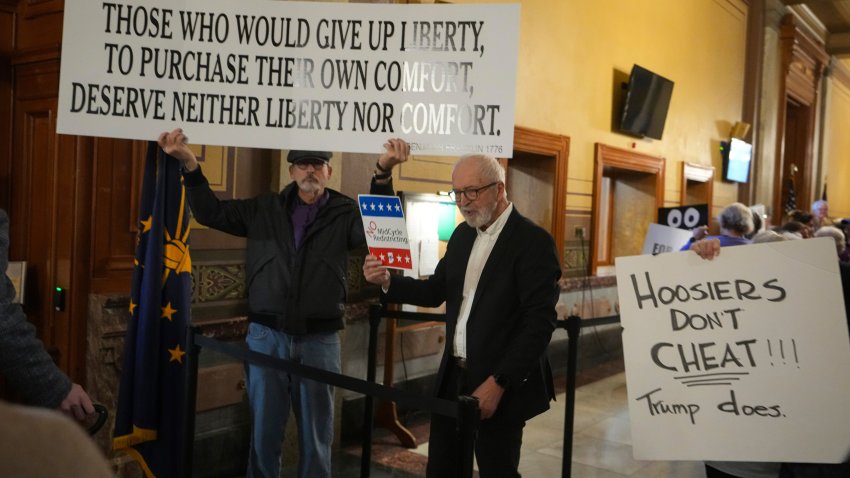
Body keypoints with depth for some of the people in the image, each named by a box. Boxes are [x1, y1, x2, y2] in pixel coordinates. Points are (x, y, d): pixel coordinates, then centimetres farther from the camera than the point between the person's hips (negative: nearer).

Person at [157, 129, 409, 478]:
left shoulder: (344, 213, 1)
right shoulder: (264, 209, 7)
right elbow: (211, 212, 8)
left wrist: (383, 173, -31)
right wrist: (189, 164, -5)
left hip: (319, 340, -1)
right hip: (266, 335, 2)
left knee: (316, 435, 12)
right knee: (263, 430, 13)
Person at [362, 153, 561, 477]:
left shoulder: (533, 242, -14)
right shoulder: (463, 235, 9)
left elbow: (540, 323, -19)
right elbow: (436, 291, 13)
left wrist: (499, 383, -22)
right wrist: (388, 282, -5)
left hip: (499, 384, -7)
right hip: (453, 377, 7)